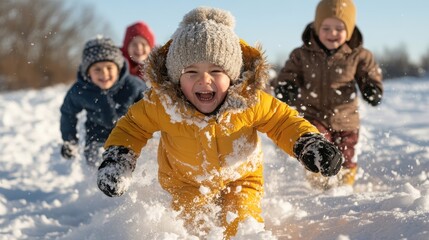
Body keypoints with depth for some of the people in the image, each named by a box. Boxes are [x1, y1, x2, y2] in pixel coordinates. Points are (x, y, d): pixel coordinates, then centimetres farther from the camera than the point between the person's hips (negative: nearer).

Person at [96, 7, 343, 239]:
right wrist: (118, 157, -26)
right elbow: (133, 126, -10)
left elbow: (284, 121, -13)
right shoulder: (161, 104, -30)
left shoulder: (251, 101, -30)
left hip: (241, 177, 0)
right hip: (185, 181, 1)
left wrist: (309, 143, -30)